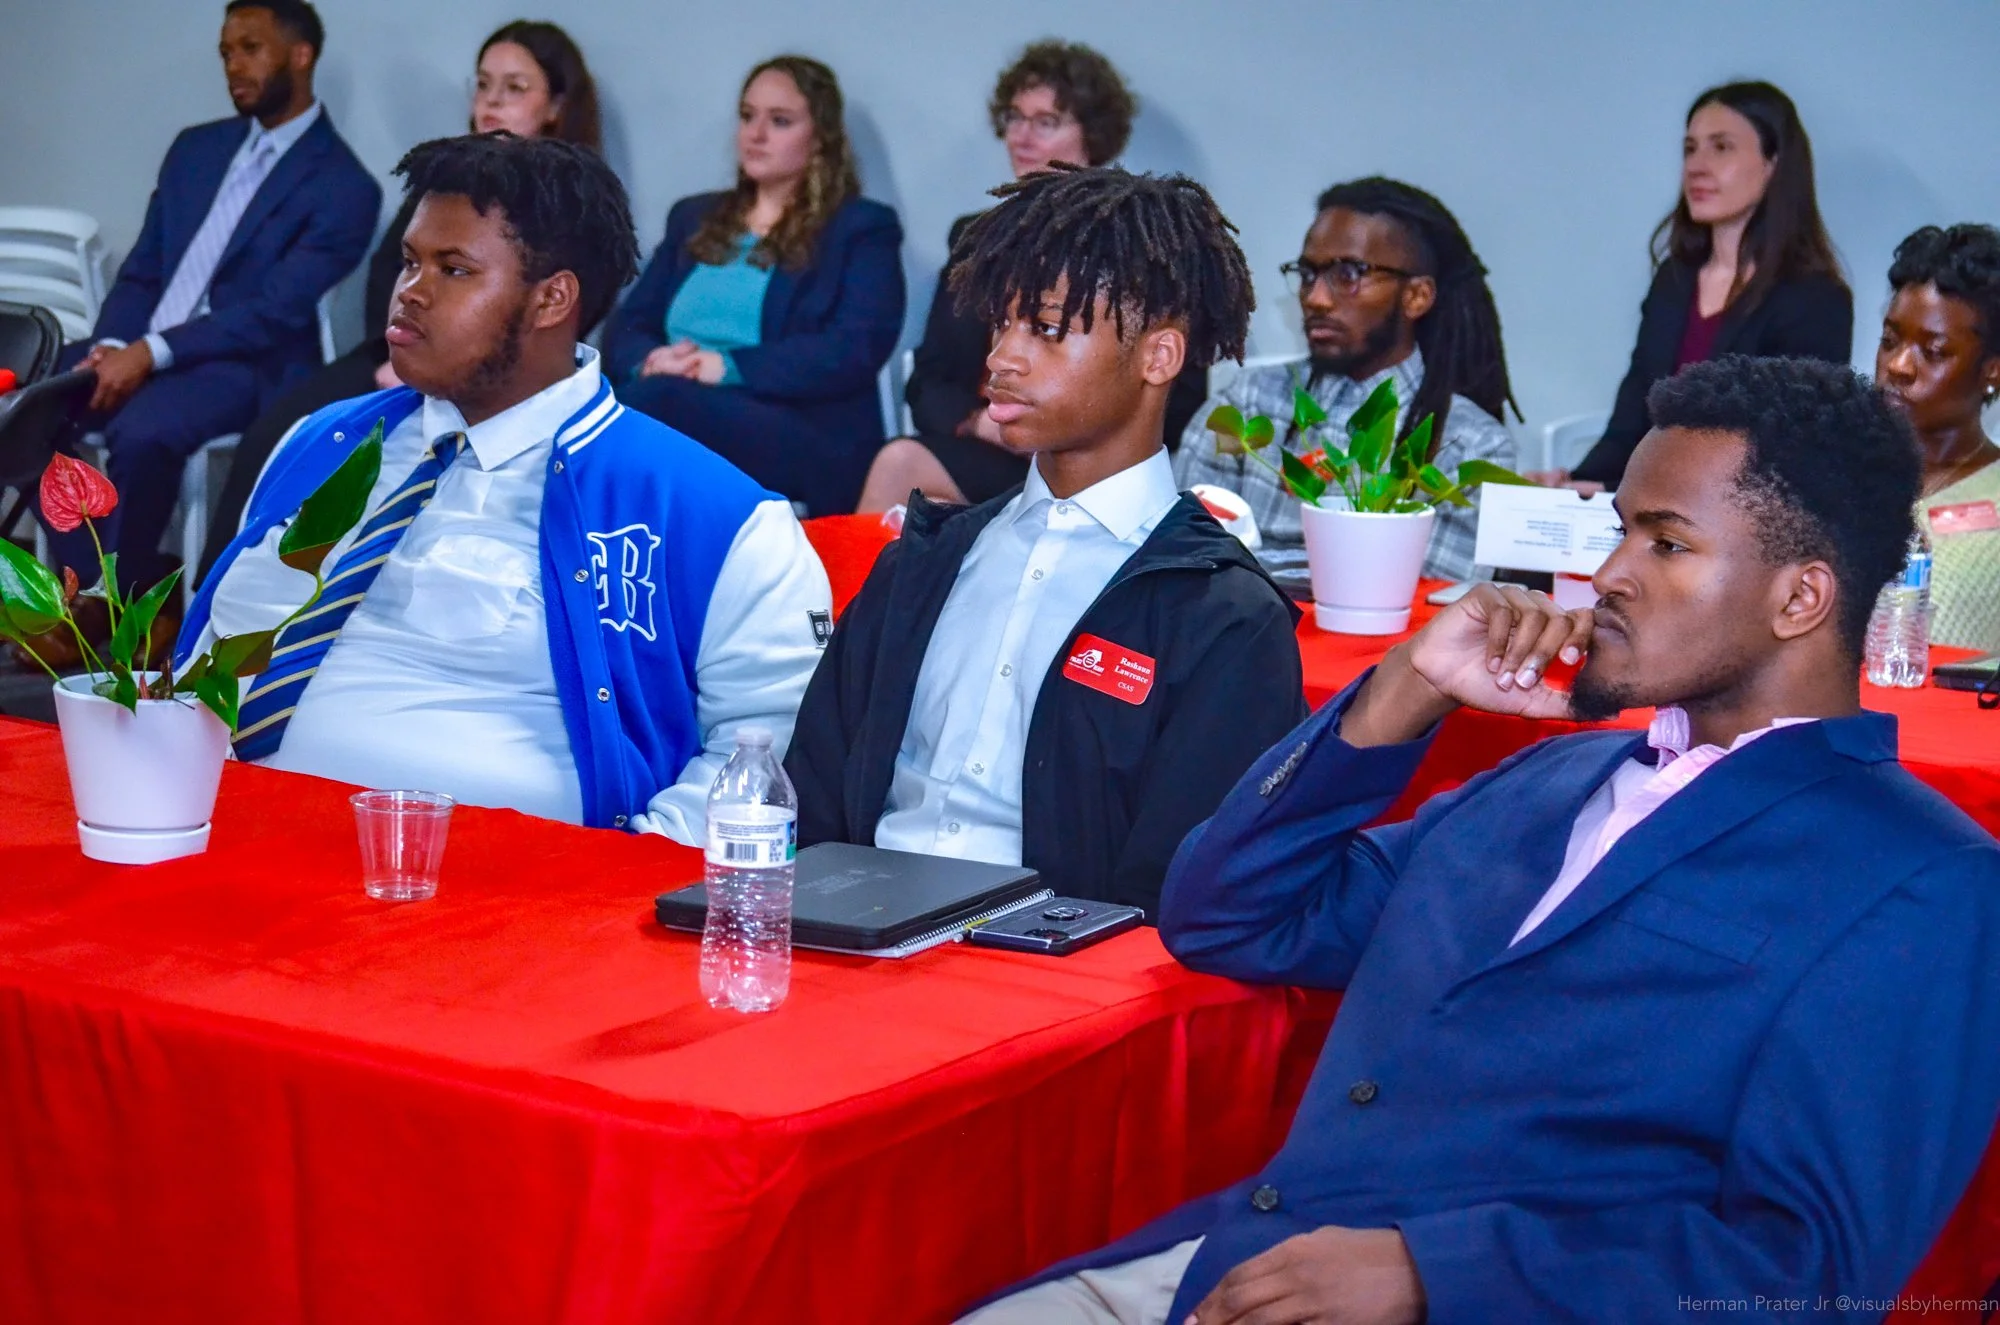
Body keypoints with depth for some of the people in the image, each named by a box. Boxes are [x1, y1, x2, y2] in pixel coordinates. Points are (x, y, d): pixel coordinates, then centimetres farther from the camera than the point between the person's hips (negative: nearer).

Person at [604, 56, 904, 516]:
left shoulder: (862, 229, 11)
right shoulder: (693, 217, 28)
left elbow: (856, 349, -6)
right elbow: (628, 325, 20)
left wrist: (726, 367, -16)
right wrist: (651, 361, -7)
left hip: (807, 452, -4)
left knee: (656, 402, -36)